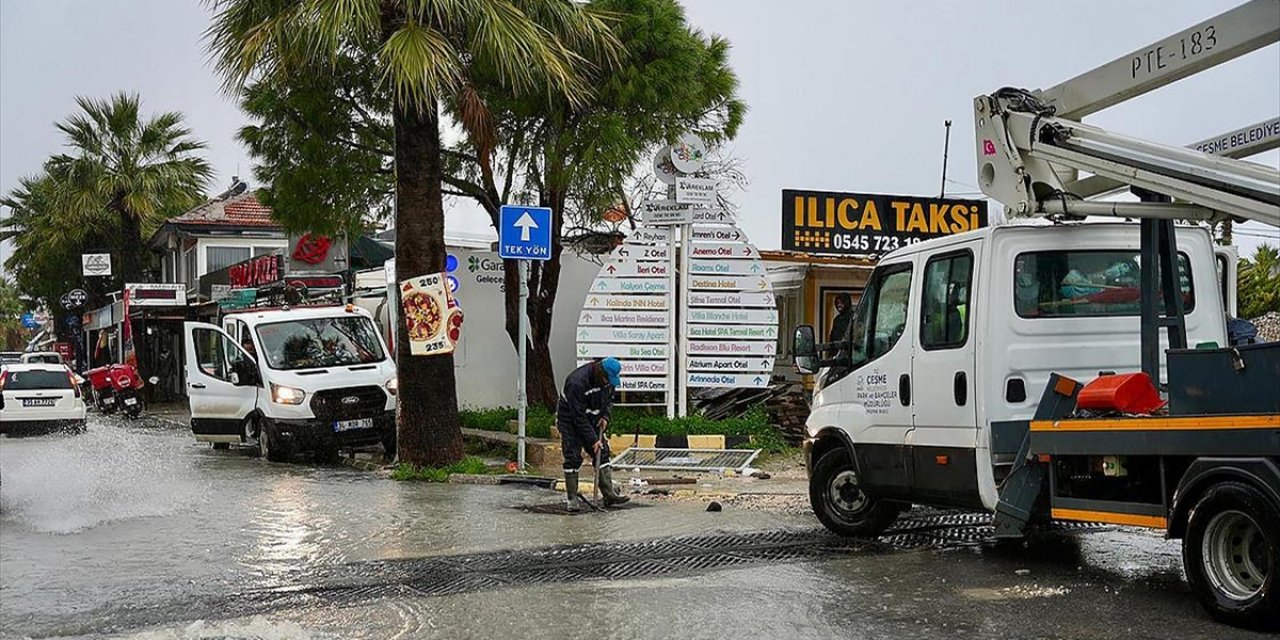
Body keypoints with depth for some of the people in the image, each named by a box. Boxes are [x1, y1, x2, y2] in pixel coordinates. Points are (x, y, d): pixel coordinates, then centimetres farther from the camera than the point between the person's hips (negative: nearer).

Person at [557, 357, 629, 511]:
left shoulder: (608, 379, -12)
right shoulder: (577, 383, -34)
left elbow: (608, 397, 10)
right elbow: (579, 417, -30)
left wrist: (605, 416, -7)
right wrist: (592, 440, -27)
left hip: (592, 420, 7)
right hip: (570, 420, -7)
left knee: (602, 454, 2)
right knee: (573, 457, -10)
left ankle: (610, 495, 4)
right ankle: (572, 499, -2)